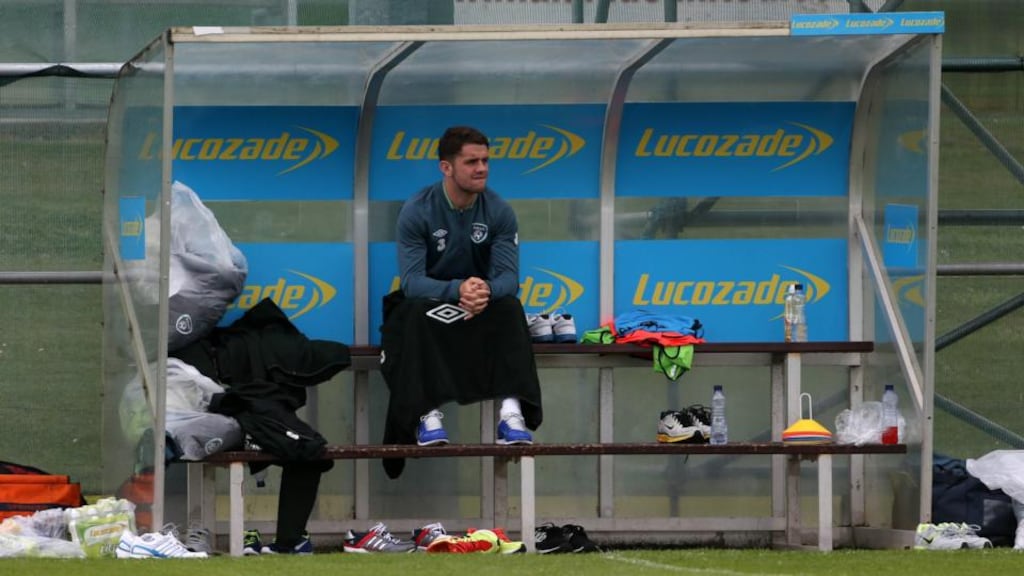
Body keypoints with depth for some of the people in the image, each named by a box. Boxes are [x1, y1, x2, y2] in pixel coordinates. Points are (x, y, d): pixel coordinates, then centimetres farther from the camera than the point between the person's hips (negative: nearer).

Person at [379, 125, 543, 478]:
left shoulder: (499, 211, -9)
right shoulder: (417, 211, -16)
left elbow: (508, 277, -15)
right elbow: (412, 281, -24)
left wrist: (487, 290, -41)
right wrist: (457, 290, -44)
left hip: (484, 302, 2)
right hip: (428, 301, -2)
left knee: (510, 309, -30)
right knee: (418, 316, -36)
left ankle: (512, 413, -41)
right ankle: (427, 414, -40)